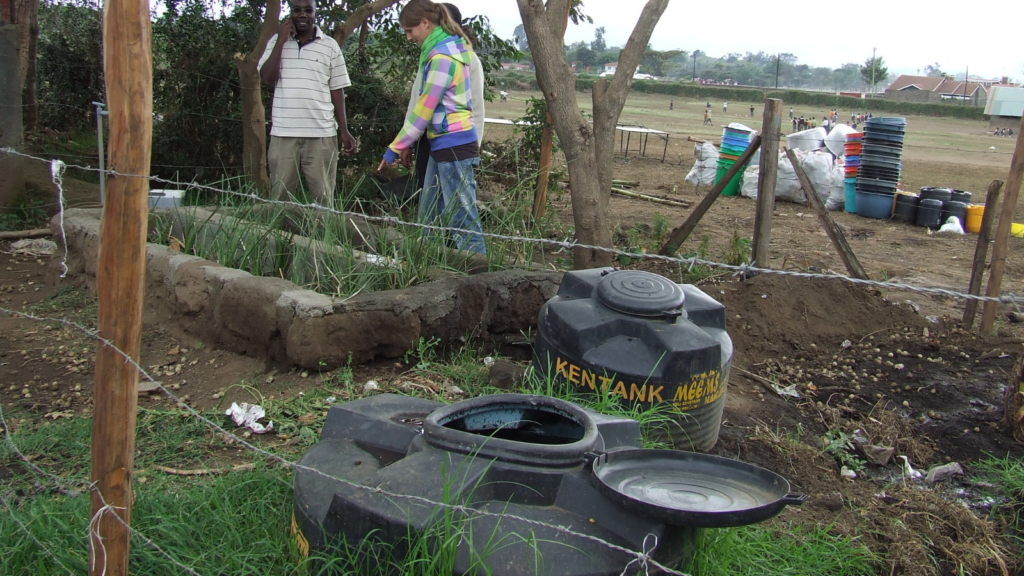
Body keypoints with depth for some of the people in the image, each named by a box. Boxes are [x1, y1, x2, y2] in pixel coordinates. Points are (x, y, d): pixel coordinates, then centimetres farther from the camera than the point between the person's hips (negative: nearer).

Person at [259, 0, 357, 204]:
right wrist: (281, 40, -4)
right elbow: (267, 78, -2)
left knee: (323, 197, 0)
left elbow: (337, 90, 9)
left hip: (321, 133, -1)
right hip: (283, 133, 1)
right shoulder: (277, 42, 9)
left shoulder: (330, 46, 7)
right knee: (279, 197, 3)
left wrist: (344, 131, 5)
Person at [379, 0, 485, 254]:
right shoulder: (448, 47, 13)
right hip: (442, 145, 10)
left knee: (462, 219, -6)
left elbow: (425, 109, -15)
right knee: (429, 217, 15)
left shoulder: (442, 57, -16)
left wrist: (396, 148, -8)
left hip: (453, 146, -10)